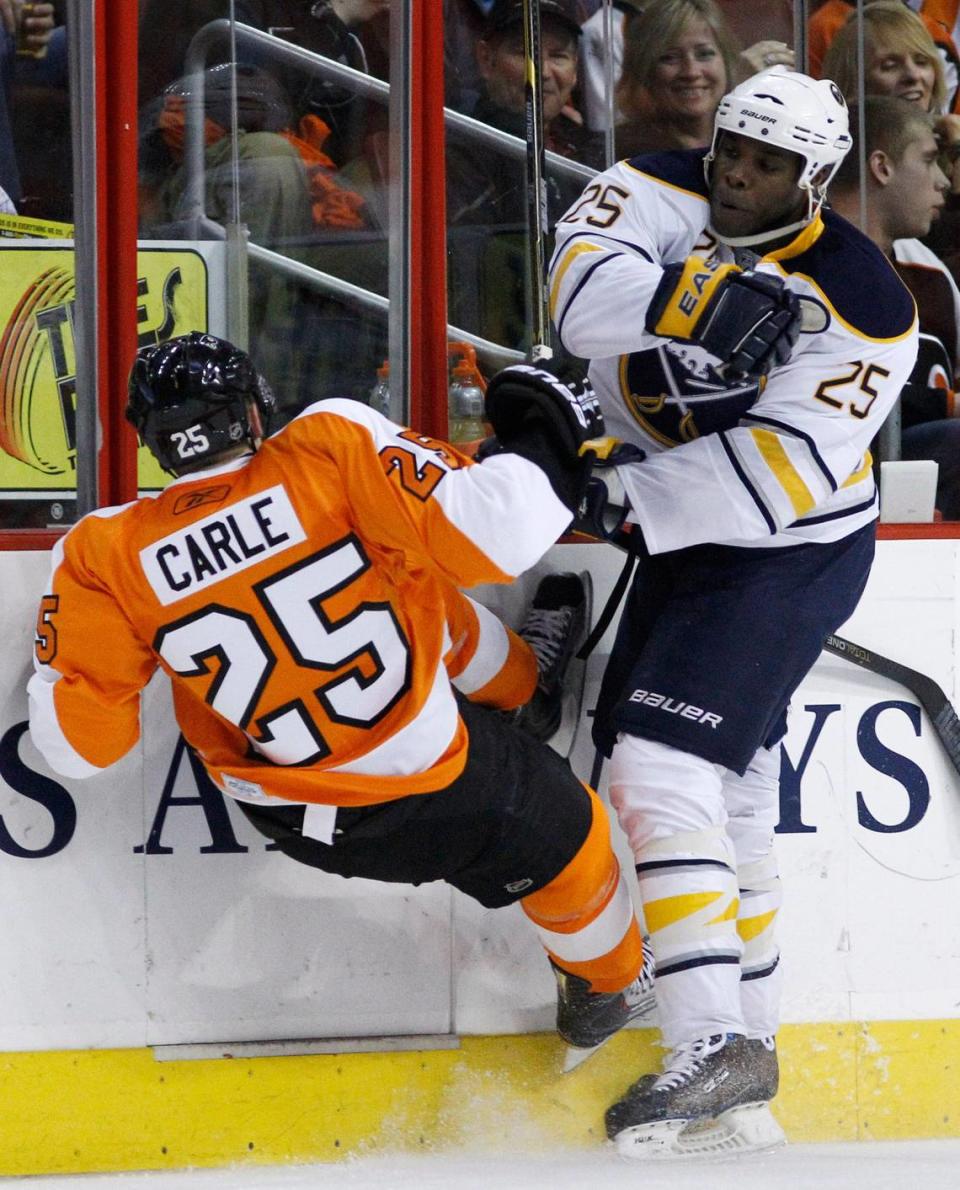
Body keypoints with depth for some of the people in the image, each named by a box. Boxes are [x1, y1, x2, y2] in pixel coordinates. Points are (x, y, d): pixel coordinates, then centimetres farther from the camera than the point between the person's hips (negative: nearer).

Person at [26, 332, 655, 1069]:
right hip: (442, 801, -4)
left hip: (296, 821, 4)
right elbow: (493, 536, -25)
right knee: (560, 834, 29)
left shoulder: (108, 558, -13)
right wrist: (548, 446, -5)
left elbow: (77, 744, -10)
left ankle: (516, 683, 53)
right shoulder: (331, 449, -20)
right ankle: (609, 985, 51)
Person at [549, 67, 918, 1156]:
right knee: (729, 798, 15)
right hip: (684, 535, 7)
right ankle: (748, 1029, 27)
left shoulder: (861, 305, -21)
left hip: (790, 557, -7)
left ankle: (718, 1053, -24)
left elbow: (782, 474, -27)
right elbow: (582, 291, -25)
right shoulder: (664, 197, -7)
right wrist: (698, 295, -42)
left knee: (661, 773, -20)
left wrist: (616, 491, -31)